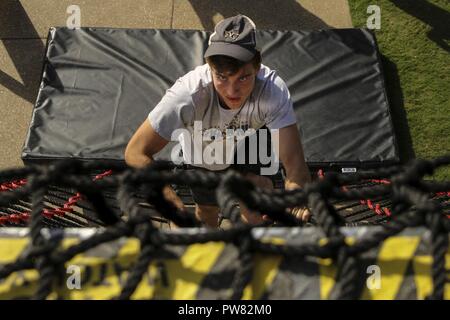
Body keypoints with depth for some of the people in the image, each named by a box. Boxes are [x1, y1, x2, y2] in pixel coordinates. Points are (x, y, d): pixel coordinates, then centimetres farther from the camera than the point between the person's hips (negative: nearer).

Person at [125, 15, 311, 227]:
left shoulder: (273, 90, -41)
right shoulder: (188, 94, -44)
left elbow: (294, 162, -43)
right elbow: (136, 153, -39)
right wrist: (175, 205, -51)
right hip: (202, 162, 0)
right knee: (207, 214, 18)